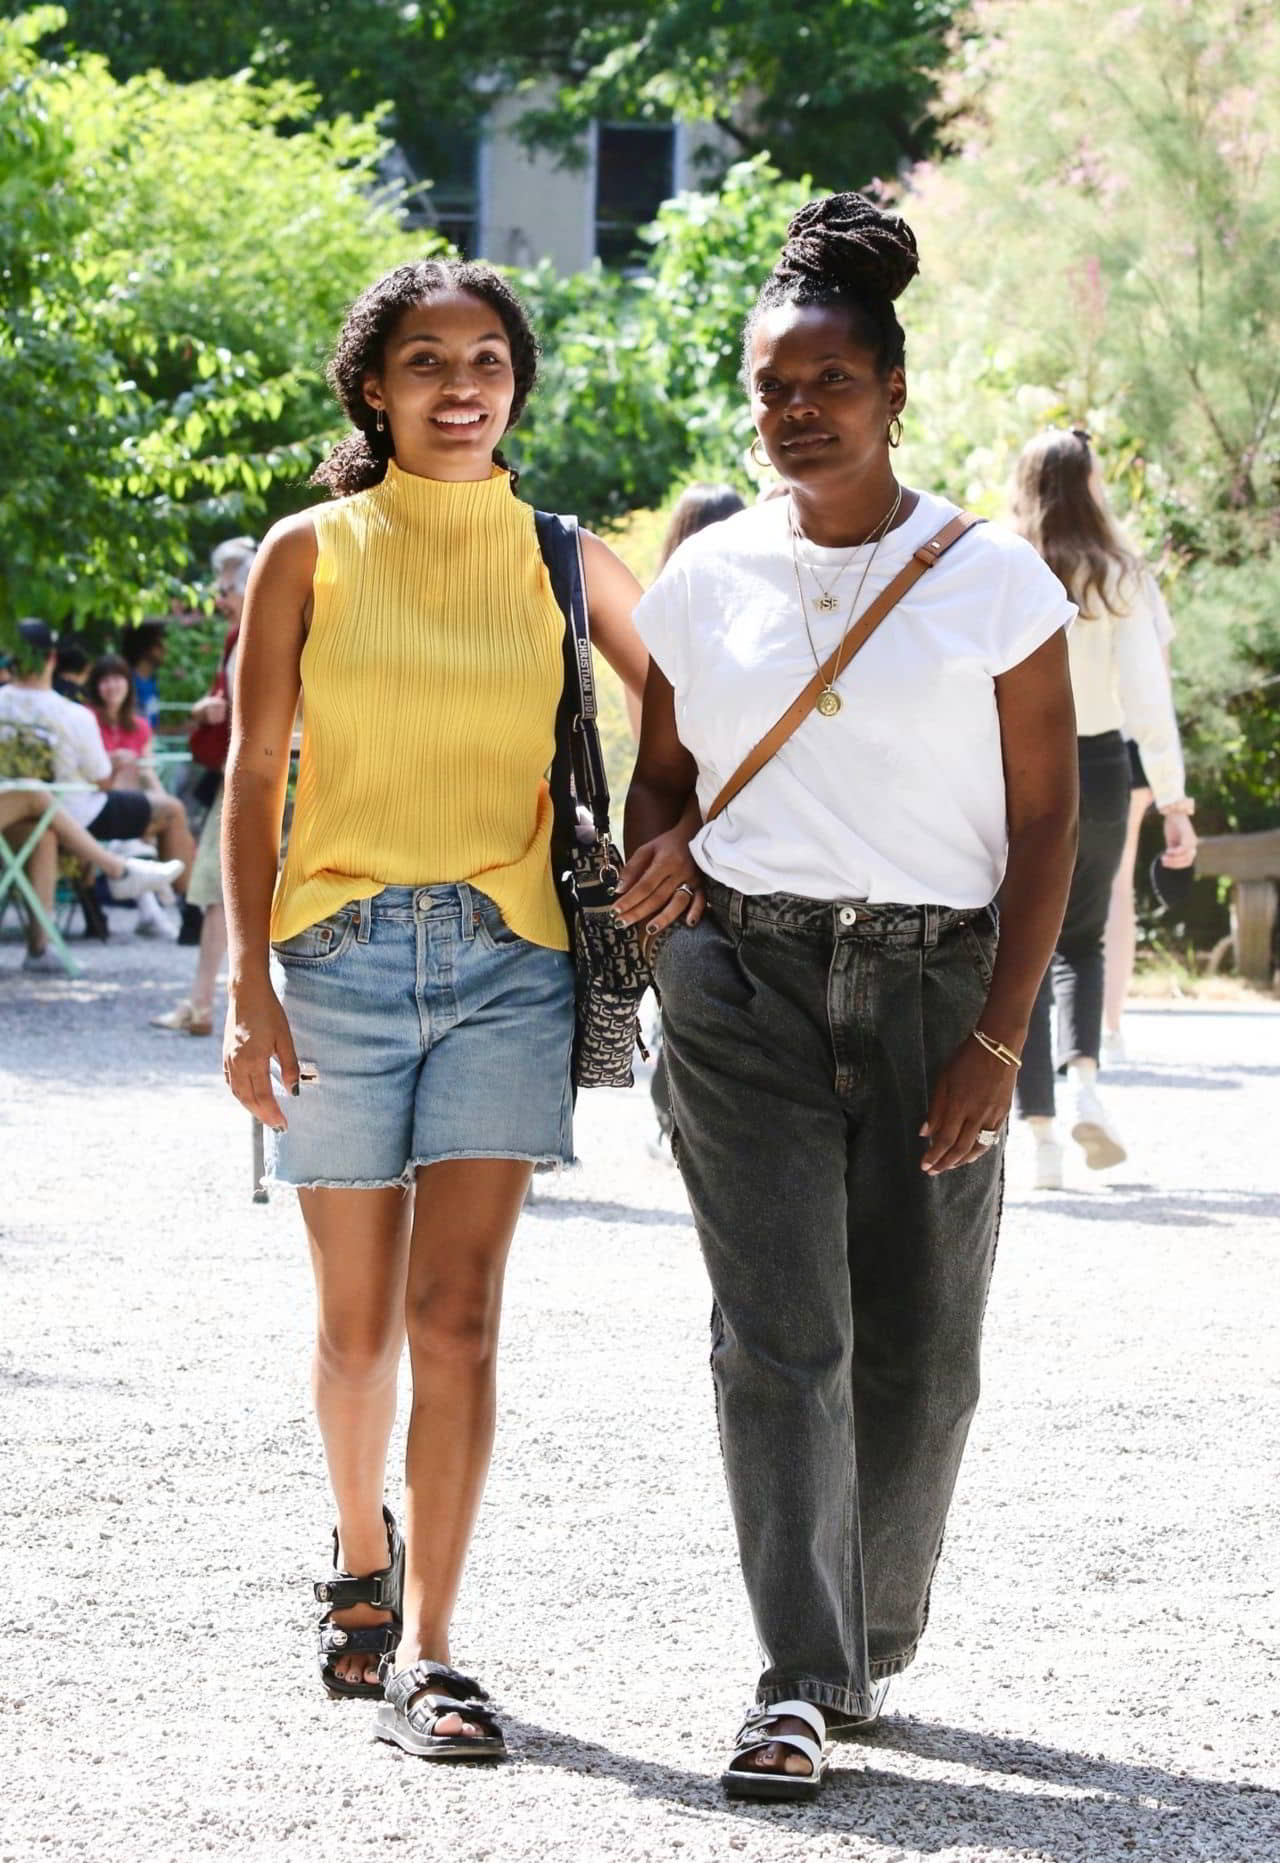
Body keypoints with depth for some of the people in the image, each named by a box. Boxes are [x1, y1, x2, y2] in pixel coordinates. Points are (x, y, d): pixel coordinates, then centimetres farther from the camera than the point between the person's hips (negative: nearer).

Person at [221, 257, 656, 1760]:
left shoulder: (562, 561, 7)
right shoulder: (310, 554, 4)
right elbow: (252, 778, 2)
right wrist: (248, 985, -5)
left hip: (506, 959, 0)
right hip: (342, 953, 0)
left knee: (456, 1314, -10)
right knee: (357, 1323, 8)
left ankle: (424, 1651, -8)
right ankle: (364, 1557, 35)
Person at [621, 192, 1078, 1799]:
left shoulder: (991, 581, 0)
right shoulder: (706, 579, 8)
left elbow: (1046, 821, 0)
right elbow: (660, 776, 19)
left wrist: (997, 1039, -7)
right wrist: (651, 868, -5)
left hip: (932, 982, -1)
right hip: (745, 977, 1)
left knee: (917, 1347, 3)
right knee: (778, 1333, -10)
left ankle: (871, 1648, 22)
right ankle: (798, 1685, -11)